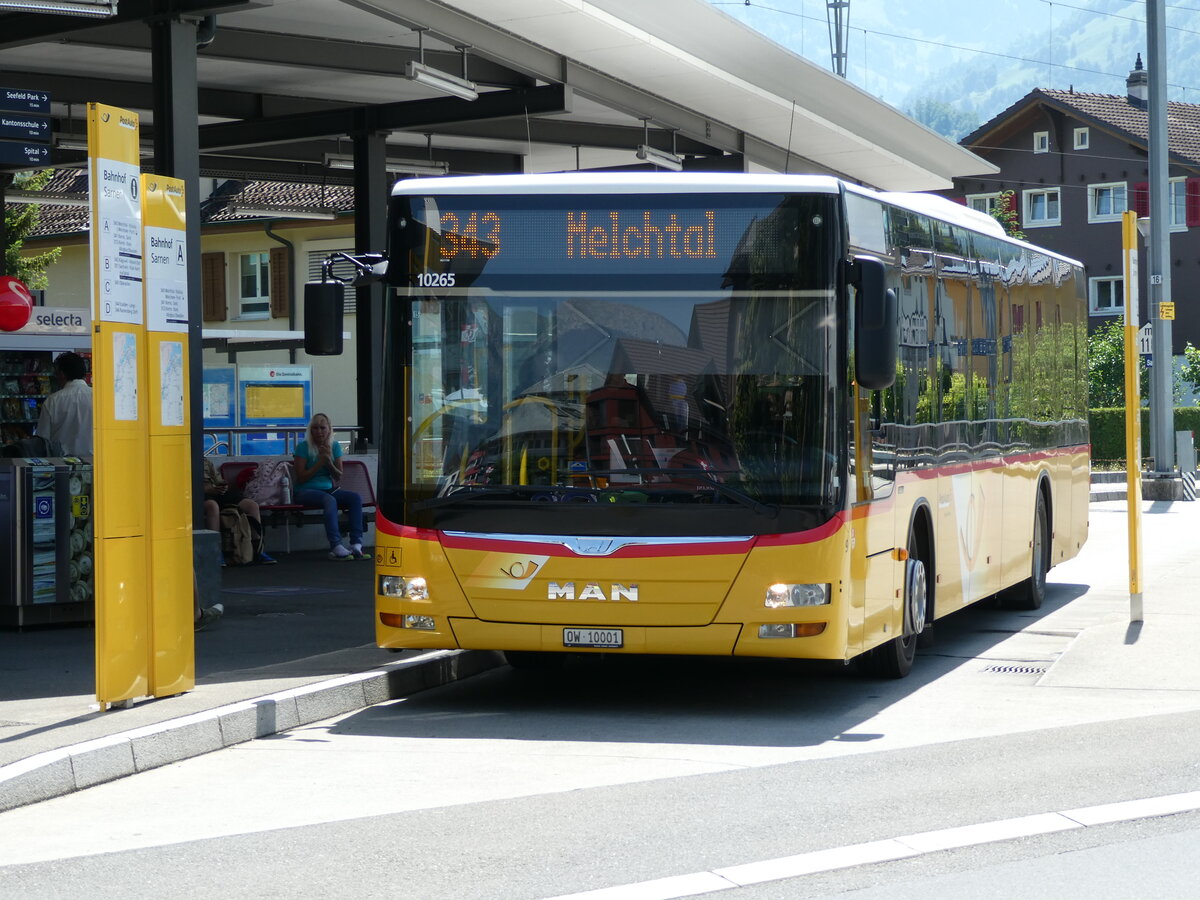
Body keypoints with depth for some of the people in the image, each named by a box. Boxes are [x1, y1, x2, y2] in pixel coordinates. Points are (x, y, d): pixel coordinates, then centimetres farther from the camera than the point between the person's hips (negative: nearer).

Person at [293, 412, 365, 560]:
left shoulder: (334, 446, 11)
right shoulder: (303, 447, -3)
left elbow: (339, 477, 9)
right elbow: (301, 477, -9)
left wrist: (329, 462, -9)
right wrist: (320, 462, -11)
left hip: (329, 489, 5)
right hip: (305, 491, -5)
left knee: (356, 498, -22)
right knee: (330, 500, -37)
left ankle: (356, 545, -32)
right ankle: (336, 547, -45)